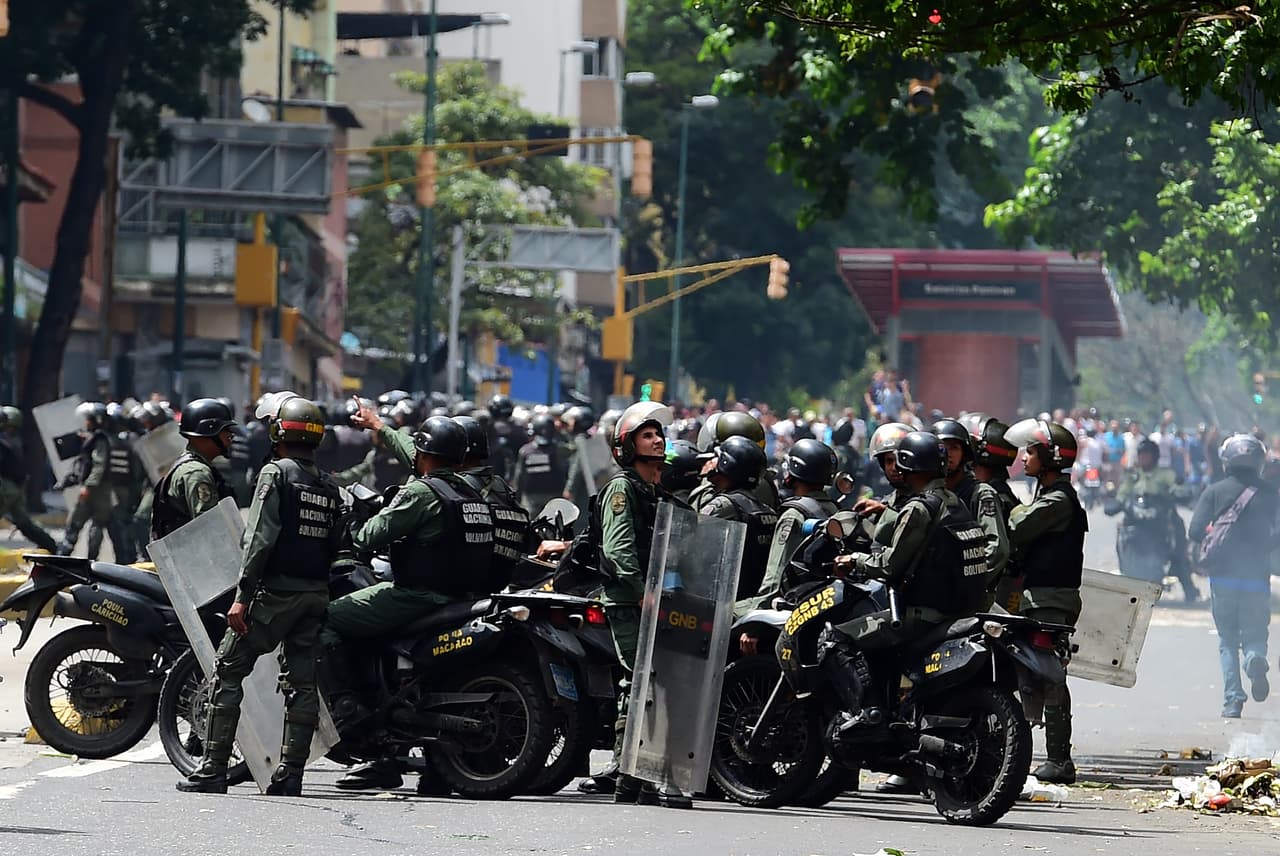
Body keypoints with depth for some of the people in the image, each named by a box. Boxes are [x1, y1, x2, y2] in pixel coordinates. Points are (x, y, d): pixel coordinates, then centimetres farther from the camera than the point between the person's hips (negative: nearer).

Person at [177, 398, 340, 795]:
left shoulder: (276, 473, -7)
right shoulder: (330, 487, 13)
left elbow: (261, 538, -15)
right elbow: (333, 547, 14)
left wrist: (242, 595, -16)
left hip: (276, 590, -6)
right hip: (316, 594, 6)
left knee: (228, 672, 0)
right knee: (302, 682, 7)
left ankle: (213, 771, -4)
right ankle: (290, 774, 5)